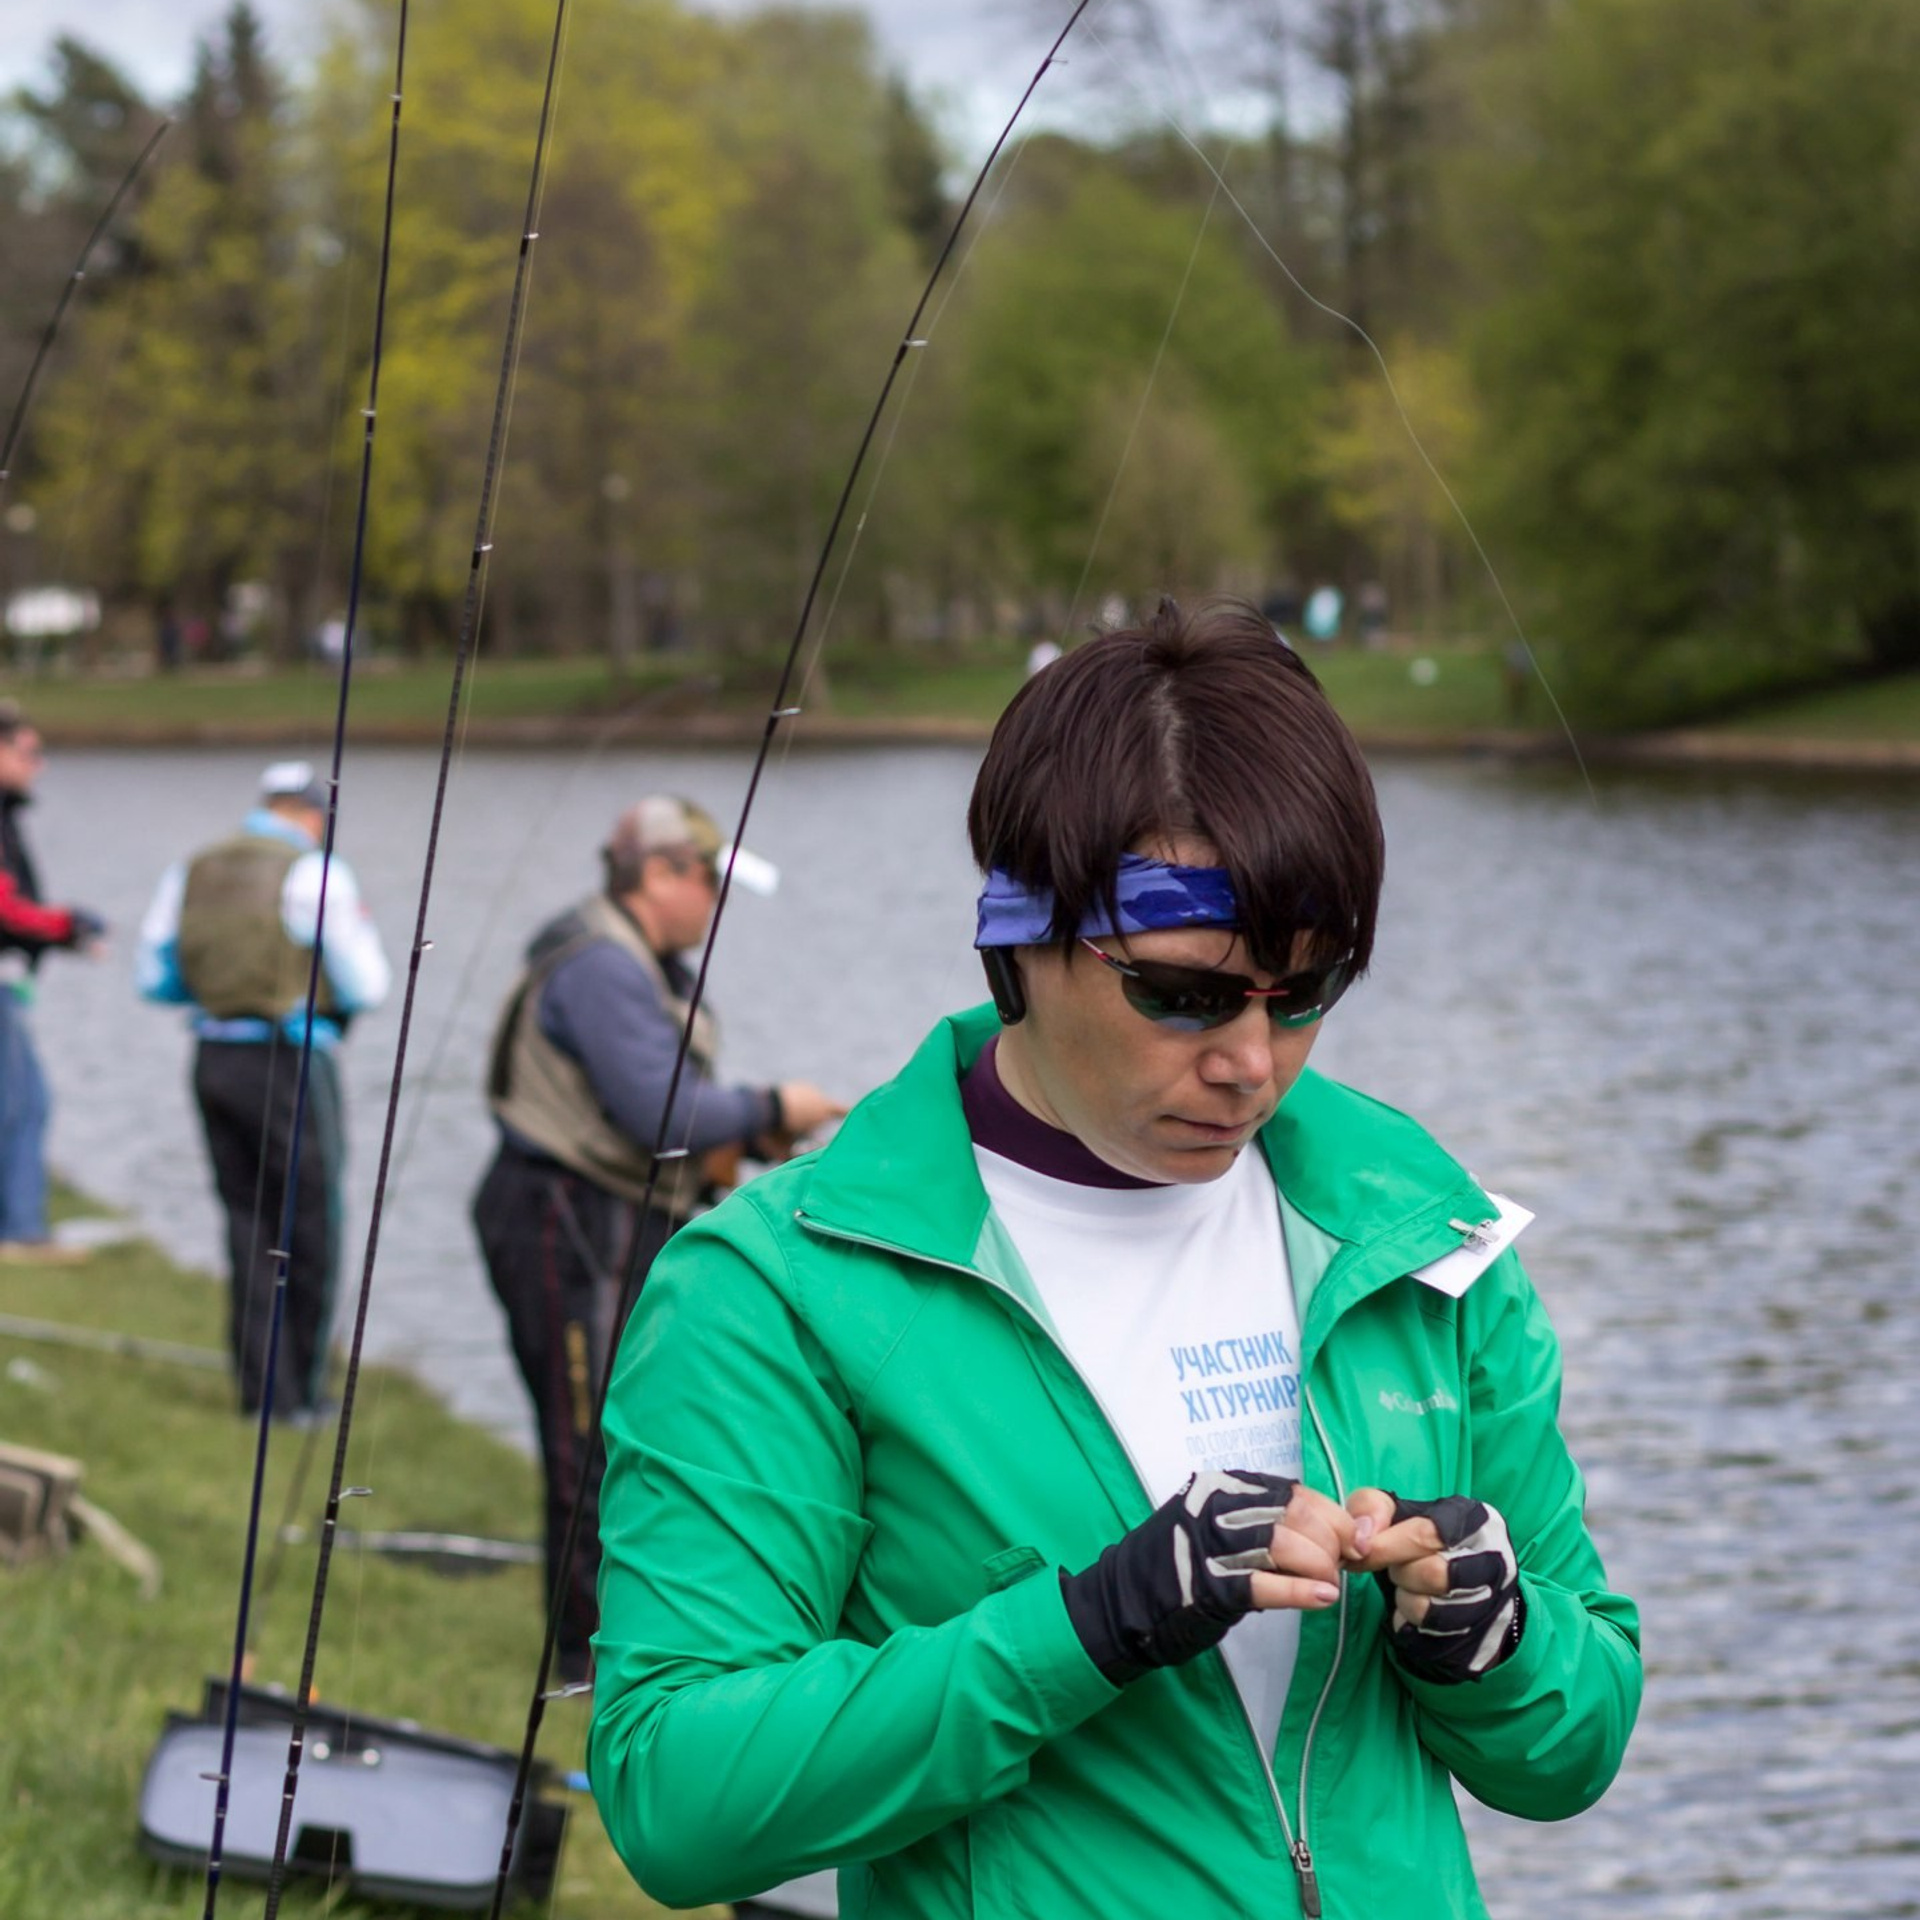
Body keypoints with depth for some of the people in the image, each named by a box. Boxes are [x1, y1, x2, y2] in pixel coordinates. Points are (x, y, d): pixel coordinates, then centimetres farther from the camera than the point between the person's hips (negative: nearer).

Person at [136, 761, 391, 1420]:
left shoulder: (190, 871, 8)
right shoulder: (316, 873, -9)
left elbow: (153, 976, 12)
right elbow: (366, 987, -10)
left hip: (214, 1060, 6)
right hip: (289, 1063, -5)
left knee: (246, 1223, 14)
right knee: (310, 1227, 6)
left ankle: (261, 1386, 14)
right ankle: (303, 1391, 11)